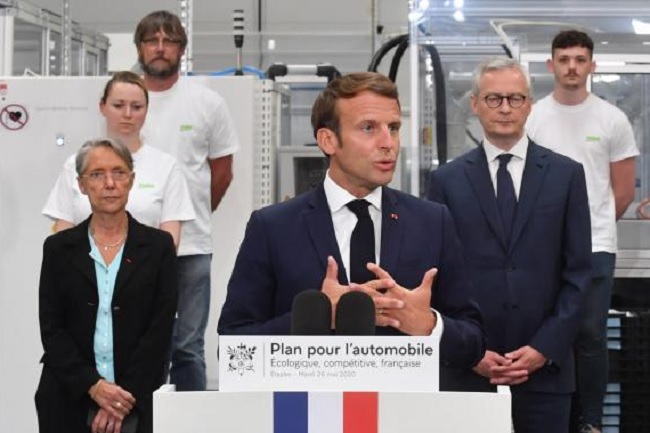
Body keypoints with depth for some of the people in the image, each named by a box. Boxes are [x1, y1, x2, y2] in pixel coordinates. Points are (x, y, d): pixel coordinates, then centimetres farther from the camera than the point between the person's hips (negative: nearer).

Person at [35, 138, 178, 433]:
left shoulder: (158, 245, 2)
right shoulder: (58, 247, 4)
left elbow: (160, 328, -4)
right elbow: (51, 328, -1)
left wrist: (125, 394, -12)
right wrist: (93, 385, -12)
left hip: (136, 401, -1)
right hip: (70, 399, 1)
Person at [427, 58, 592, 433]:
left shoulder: (566, 174, 5)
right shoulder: (447, 180, 5)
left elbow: (578, 272, 3)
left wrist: (545, 348, -6)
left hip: (547, 363, 0)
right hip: (470, 366, 0)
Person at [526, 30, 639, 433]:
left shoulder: (613, 120, 1)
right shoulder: (531, 117, 1)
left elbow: (624, 191, 6)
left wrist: (594, 225, 10)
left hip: (596, 247, 0)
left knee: (592, 336, 3)